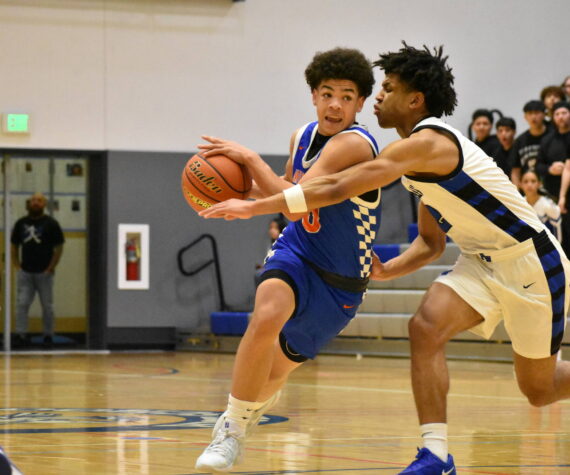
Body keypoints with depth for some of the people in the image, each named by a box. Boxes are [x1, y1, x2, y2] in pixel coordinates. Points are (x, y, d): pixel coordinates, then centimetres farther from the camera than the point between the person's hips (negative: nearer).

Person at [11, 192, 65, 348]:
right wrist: (16, 264, 6)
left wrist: (51, 267, -7)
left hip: (44, 272, -3)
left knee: (47, 306, 4)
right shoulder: (21, 223, 9)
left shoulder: (51, 224, -1)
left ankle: (48, 336, 13)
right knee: (21, 304, -4)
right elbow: (14, 246, 16)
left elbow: (59, 247, -1)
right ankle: (21, 335, -2)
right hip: (25, 272, 3)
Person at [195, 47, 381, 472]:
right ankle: (233, 428, -17)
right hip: (297, 251, 4)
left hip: (339, 284, -4)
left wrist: (249, 157, -26)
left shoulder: (353, 143, -24)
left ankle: (237, 425, 43)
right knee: (267, 315, -31)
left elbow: (296, 205, -31)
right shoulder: (304, 136, 1)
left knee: (273, 370, 10)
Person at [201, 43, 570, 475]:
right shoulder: (425, 158, 7)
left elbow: (336, 189, -29)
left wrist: (254, 207, -29)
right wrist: (388, 270, -4)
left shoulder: (427, 142, -24)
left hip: (532, 261, -8)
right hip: (483, 259, 8)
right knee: (426, 327, -15)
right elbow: (431, 242, 15)